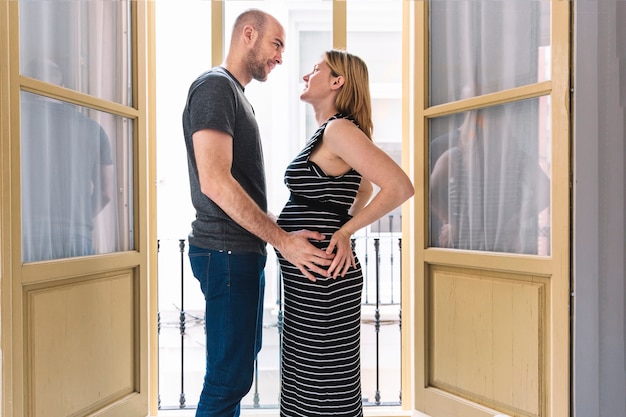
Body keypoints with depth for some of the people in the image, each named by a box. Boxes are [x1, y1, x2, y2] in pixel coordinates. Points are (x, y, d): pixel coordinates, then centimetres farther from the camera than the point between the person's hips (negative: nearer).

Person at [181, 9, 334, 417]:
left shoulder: (236, 93, 20)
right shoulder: (215, 85, -11)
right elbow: (215, 182, -23)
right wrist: (282, 239, -23)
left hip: (244, 250, 10)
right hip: (226, 251, -10)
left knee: (242, 357, 20)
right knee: (230, 376, -3)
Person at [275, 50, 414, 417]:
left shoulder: (339, 129, -13)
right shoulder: (328, 132, 15)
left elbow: (401, 187, -21)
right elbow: (365, 188, 27)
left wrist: (345, 231, -16)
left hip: (322, 279, -10)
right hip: (309, 279, 10)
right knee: (307, 384, 21)